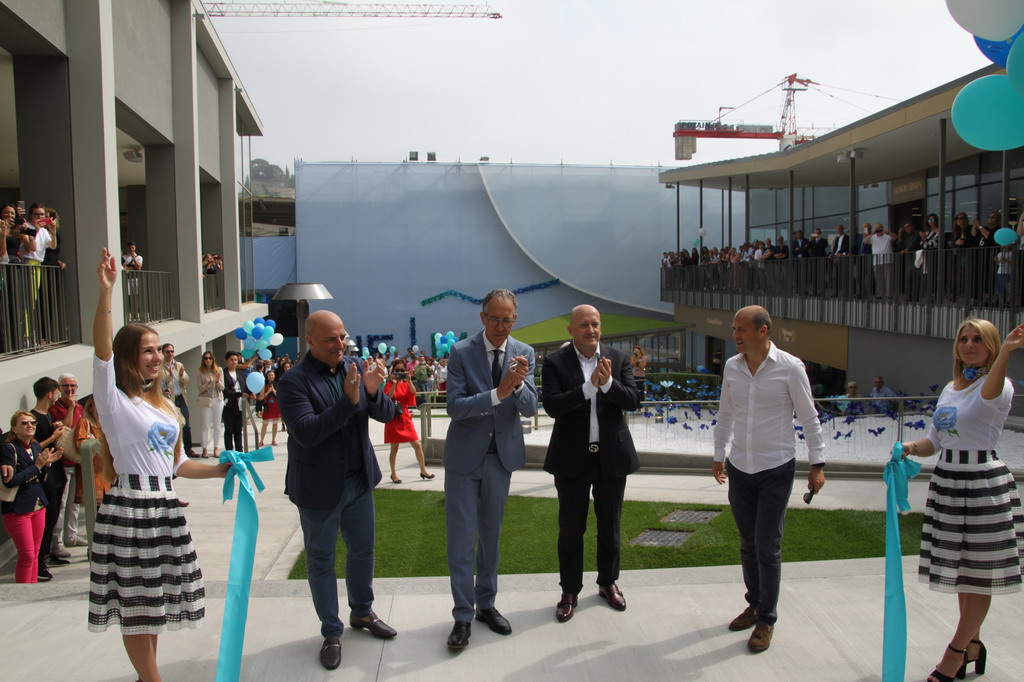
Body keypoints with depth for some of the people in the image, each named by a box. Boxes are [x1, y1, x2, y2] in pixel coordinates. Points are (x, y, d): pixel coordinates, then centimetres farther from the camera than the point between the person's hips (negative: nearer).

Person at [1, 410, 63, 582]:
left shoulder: (36, 446, 9)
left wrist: (47, 463, -3)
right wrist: (37, 466, -19)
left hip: (38, 506, 7)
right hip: (18, 509, -7)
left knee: (35, 554, 11)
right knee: (27, 556, -4)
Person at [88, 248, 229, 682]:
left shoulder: (165, 405, 15)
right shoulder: (114, 400, -6)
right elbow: (102, 350, -24)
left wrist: (220, 470, 8)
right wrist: (106, 292, -33)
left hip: (165, 508, 7)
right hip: (130, 506, -7)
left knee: (153, 599, 16)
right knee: (136, 603, 1)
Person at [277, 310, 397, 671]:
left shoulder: (356, 367, -3)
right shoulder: (294, 380, -17)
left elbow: (386, 415, -3)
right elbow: (305, 432, -27)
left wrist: (373, 392, -25)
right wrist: (348, 401, -35)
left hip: (359, 480, 5)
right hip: (319, 488, -5)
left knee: (362, 550, 19)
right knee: (321, 561, 11)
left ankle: (362, 612, 41)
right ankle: (331, 632, 27)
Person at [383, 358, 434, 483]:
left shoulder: (407, 383, 10)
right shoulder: (389, 384, -1)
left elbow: (413, 392, -11)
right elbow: (388, 397, -19)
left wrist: (408, 380, -23)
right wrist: (394, 383, -25)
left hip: (406, 418, 4)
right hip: (394, 418, -4)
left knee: (417, 445, 0)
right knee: (394, 448, 2)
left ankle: (423, 471, 11)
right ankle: (393, 474, 14)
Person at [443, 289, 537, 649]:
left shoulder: (523, 353, -3)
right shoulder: (461, 352, -12)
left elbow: (530, 408, -8)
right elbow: (455, 406, -19)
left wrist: (519, 385, -30)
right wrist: (498, 393, -32)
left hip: (502, 456, 3)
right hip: (464, 457, -3)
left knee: (491, 534, 16)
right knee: (461, 538, 1)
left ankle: (486, 604, 31)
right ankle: (463, 615, 14)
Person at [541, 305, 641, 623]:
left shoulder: (619, 359, 1)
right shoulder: (555, 362, -6)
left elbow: (633, 401, -8)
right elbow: (551, 406, -18)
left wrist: (608, 383, -26)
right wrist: (589, 386, -27)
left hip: (612, 455, 2)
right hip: (572, 457, -2)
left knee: (610, 525, 15)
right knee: (570, 528, 8)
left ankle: (608, 583, 34)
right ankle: (569, 591, 22)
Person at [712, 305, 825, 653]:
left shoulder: (790, 367, -12)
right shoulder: (731, 366, 1)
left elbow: (809, 418, -5)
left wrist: (817, 463, -5)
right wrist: (718, 455, 15)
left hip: (776, 470, -4)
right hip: (739, 468, 5)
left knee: (767, 547, -1)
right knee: (748, 544, 14)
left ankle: (766, 620, 14)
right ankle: (754, 604, 32)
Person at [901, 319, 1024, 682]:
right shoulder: (950, 389, 12)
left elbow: (989, 396, -37)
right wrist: (911, 448, -4)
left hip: (984, 483, -7)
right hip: (947, 481, 7)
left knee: (978, 575, 4)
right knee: (961, 571, 16)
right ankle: (972, 645, 32)